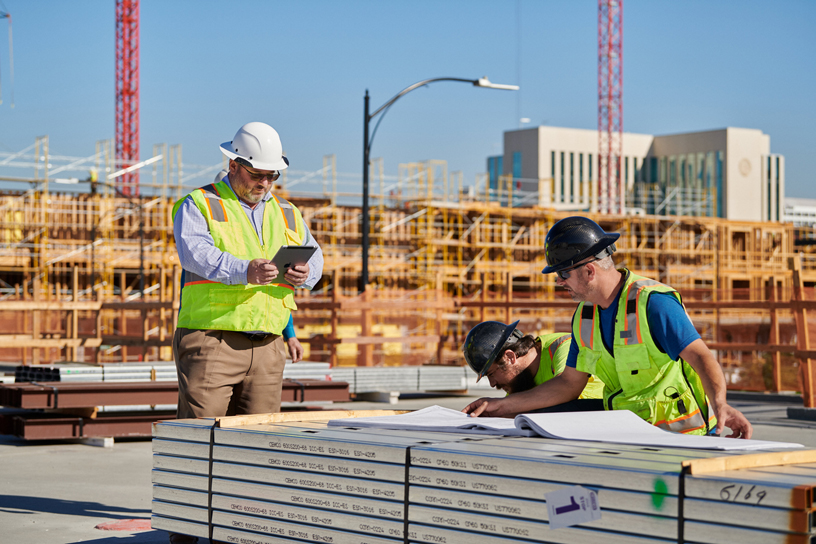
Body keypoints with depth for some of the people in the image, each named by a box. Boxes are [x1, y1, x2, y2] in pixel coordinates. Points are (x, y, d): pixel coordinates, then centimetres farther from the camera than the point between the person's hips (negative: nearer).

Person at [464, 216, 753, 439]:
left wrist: (720, 405, -39)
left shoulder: (653, 302, -14)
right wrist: (504, 405, 13)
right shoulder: (584, 317, 9)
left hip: (682, 435, -7)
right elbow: (569, 383, 17)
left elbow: (702, 358, -20)